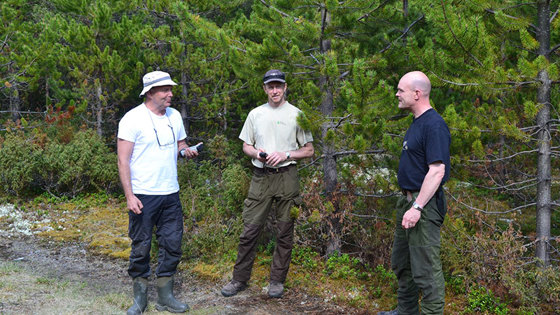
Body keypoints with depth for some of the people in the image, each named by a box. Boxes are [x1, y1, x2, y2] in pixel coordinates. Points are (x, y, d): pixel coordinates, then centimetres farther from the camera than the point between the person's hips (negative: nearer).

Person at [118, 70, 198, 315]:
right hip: (143, 195, -5)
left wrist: (187, 151, -3)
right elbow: (123, 160, -10)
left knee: (172, 245, 7)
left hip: (170, 194, 6)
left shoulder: (174, 116, 9)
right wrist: (129, 196, -16)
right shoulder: (133, 118, -9)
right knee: (141, 248, 3)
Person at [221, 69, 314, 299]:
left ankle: (277, 280, 16)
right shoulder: (255, 114, 11)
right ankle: (240, 279, 12)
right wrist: (257, 153, -5)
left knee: (284, 232, 4)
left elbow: (309, 150, 4)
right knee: (249, 230, 1)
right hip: (260, 176, 2)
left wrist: (285, 155, -11)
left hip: (286, 176, -2)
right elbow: (246, 145, 17)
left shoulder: (296, 114, 3)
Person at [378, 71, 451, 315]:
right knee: (402, 262, 20)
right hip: (408, 200, 11)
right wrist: (408, 202, 18)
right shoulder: (417, 123, 14)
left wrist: (417, 207, -26)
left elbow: (437, 171, -24)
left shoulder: (434, 125, -18)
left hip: (424, 204, -11)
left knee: (425, 267, -4)